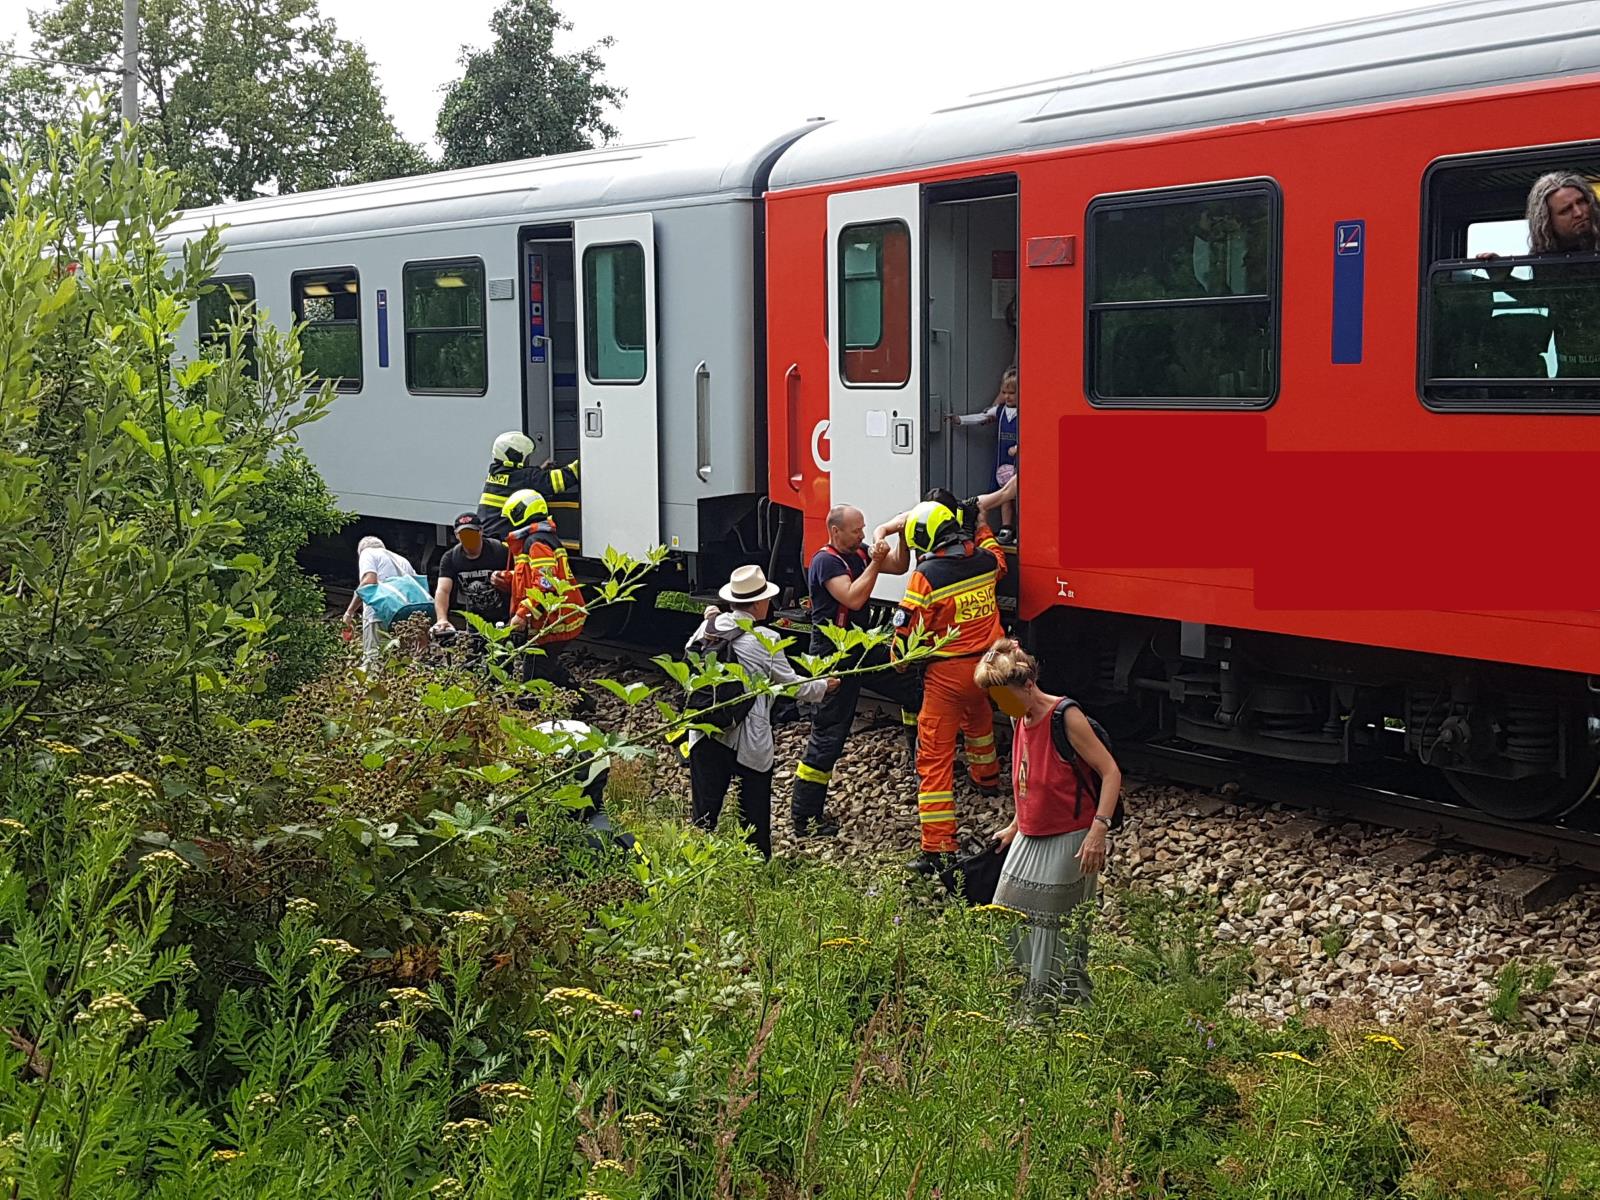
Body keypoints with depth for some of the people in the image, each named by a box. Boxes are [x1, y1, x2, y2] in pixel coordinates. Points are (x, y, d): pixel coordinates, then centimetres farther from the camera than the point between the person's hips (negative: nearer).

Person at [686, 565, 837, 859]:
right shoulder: (765, 641, -12)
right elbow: (793, 686, -1)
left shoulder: (708, 628, 0)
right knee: (754, 810, 12)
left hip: (705, 734, 4)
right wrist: (824, 686, 16)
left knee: (705, 810, 11)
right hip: (749, 741, -4)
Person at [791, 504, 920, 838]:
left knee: (912, 682, 13)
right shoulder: (825, 561, -17)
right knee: (828, 735, -6)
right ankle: (804, 817, 0)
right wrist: (875, 562, -23)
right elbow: (853, 598, -28)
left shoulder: (858, 553, 7)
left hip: (861, 647, 9)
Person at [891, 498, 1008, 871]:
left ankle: (938, 848, -7)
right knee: (978, 716, 38)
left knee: (935, 757, -3)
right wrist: (983, 527, 39)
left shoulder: (926, 575, -18)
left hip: (947, 673, -6)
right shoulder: (984, 561, 0)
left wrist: (900, 662, 8)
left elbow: (907, 632, -12)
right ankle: (987, 779, 63)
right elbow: (999, 564, 28)